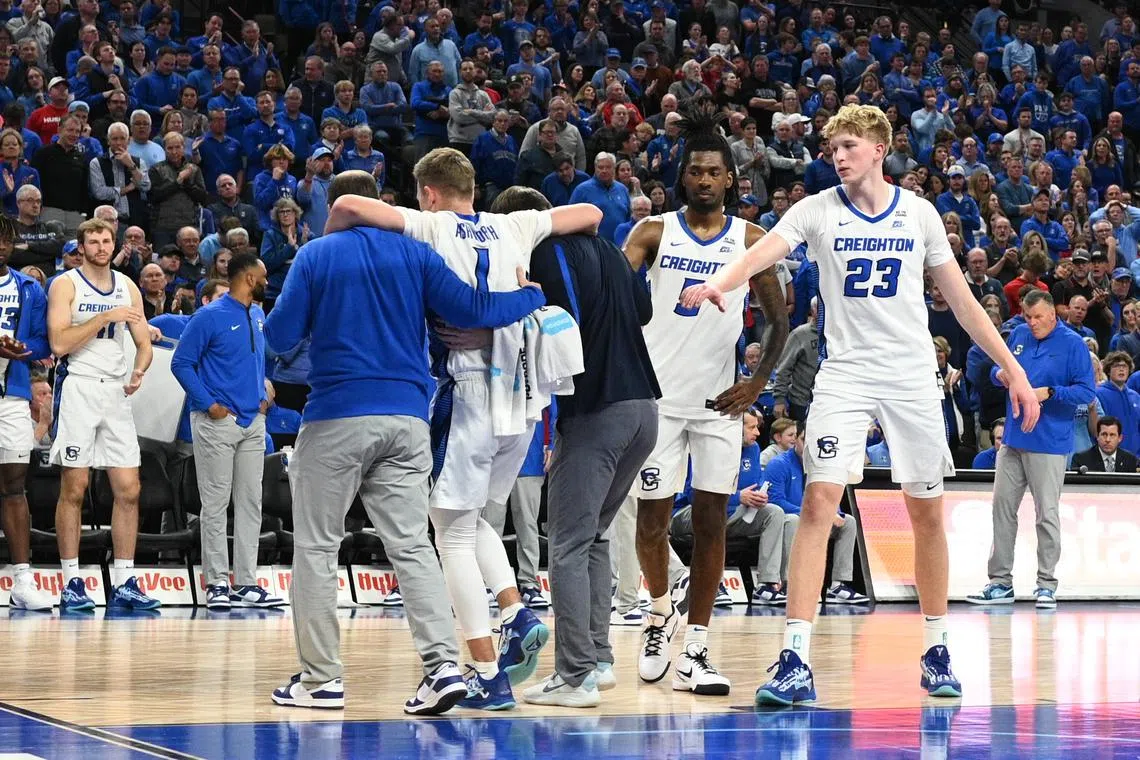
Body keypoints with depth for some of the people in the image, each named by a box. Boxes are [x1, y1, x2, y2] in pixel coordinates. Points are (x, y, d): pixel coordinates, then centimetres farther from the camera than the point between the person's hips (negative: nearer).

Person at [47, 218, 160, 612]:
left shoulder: (127, 287, 13)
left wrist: (139, 371, -5)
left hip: (117, 391, 5)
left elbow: (144, 342, 16)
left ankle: (123, 583, 6)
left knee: (129, 490, 1)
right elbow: (59, 343, -13)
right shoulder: (66, 284, -2)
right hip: (78, 387, -5)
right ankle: (71, 583, 1)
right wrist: (104, 317, -17)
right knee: (73, 490, -4)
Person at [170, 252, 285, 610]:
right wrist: (209, 403, -14)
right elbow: (181, 363, -8)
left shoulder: (259, 316, 12)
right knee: (215, 503, -4)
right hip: (218, 422, -7)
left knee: (250, 503, 5)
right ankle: (217, 584, -1)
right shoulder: (209, 317, -9)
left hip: (253, 422, 7)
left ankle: (246, 583, 8)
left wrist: (262, 394, 11)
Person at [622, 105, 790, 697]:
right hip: (657, 395, -1)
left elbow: (778, 318, 8)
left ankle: (693, 652, -2)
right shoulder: (655, 232, 0)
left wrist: (757, 383, -1)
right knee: (652, 516, 3)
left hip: (720, 399, 1)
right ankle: (660, 613, 31)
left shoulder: (750, 239, 3)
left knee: (711, 519, -3)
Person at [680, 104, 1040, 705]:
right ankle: (795, 662, -17)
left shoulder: (919, 214, 4)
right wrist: (718, 282, -41)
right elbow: (764, 250, -19)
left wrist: (1012, 368, 6)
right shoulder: (817, 210, -1)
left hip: (913, 377, 2)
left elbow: (961, 299, 9)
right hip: (844, 374, -2)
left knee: (926, 510, 8)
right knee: (818, 501, -14)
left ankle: (936, 651, 24)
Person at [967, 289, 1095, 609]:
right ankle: (1001, 583, 12)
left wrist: (1049, 393, -20)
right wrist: (1000, 374, -4)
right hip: (1013, 439, 6)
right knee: (1003, 507, 6)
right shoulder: (1018, 335, 9)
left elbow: (1087, 391, -10)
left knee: (1047, 514, -2)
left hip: (1048, 444, -6)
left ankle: (1046, 585, 5)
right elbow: (996, 370, 20)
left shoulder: (1072, 343, -7)